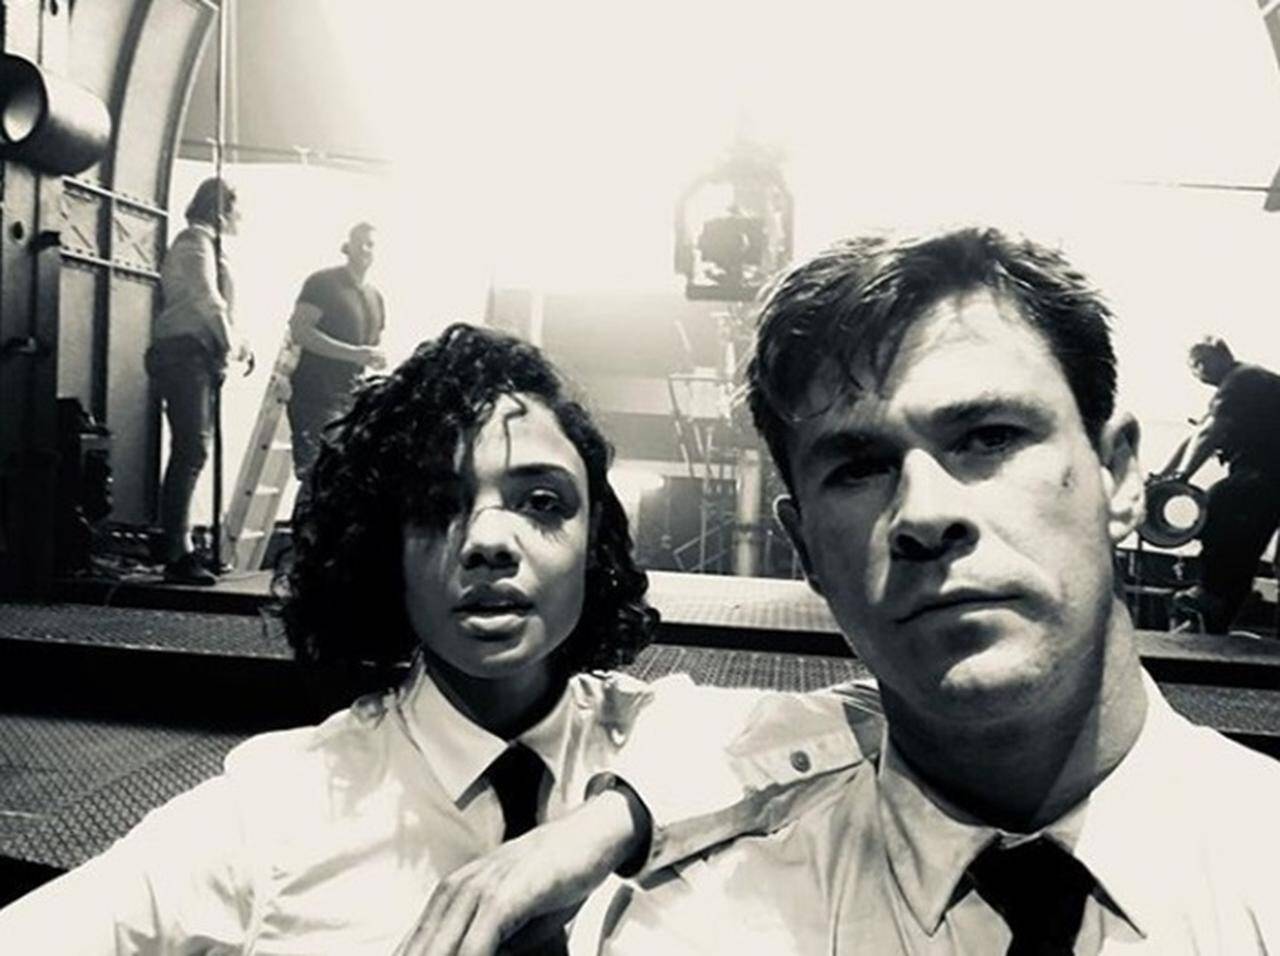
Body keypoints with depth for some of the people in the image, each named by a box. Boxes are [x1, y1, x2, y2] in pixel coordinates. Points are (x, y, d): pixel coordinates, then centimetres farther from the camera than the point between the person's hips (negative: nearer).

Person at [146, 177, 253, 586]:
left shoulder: (203, 242, 27)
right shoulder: (195, 240, -4)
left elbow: (213, 303, 25)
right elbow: (206, 298, -15)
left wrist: (238, 345, 14)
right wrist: (232, 343, -6)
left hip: (191, 356, 10)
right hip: (186, 353, -10)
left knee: (190, 450, 10)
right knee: (192, 450, -15)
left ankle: (174, 544, 16)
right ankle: (177, 555, -16)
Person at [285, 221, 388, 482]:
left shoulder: (376, 298, 18)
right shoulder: (323, 282, -3)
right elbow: (299, 331, -15)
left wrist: (375, 358, 4)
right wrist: (353, 353, -21)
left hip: (350, 399, 7)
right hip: (314, 395, -6)